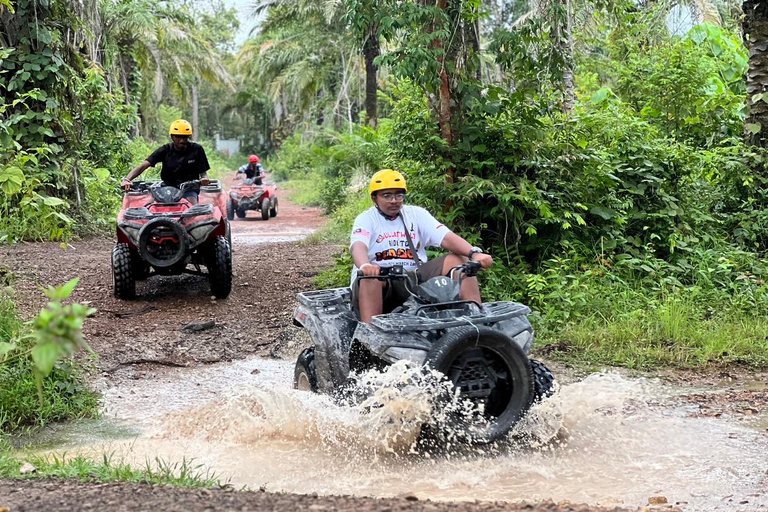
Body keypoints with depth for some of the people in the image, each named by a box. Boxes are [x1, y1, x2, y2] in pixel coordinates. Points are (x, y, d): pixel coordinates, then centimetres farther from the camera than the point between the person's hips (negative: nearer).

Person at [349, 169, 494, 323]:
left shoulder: (417, 214, 11)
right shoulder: (366, 219, 2)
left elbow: (446, 237, -4)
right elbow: (358, 246, -20)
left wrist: (474, 253, -24)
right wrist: (365, 266, -46)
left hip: (414, 279, 3)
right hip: (379, 282, -3)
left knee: (459, 259, -12)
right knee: (371, 276, -38)